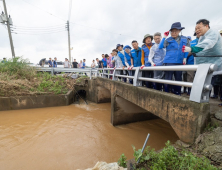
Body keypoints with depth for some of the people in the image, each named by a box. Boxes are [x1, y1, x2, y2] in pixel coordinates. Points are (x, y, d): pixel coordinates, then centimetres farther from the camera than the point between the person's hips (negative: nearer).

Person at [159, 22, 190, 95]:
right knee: (168, 78, -3)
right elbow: (160, 47, -11)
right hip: (169, 62, -3)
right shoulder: (168, 40, 1)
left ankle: (177, 94, 25)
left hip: (179, 62, 4)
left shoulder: (184, 39, 9)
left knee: (178, 78, 11)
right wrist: (164, 37, -11)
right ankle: (166, 93, 10)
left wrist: (185, 58, 8)